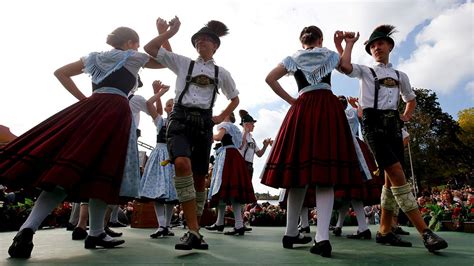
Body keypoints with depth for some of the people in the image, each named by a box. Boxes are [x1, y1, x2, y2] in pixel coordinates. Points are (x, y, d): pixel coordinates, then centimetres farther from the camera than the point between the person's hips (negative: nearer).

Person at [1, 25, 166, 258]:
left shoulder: (95, 56, 26)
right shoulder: (132, 57, 12)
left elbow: (60, 72, 24)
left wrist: (83, 98, 19)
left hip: (91, 107, 6)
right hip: (115, 110, -5)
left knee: (64, 169, -2)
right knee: (102, 171, -5)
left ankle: (28, 228, -14)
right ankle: (96, 233, 3)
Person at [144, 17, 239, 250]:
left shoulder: (221, 73, 18)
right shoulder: (182, 63, 15)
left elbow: (235, 99, 29)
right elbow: (149, 49, 11)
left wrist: (221, 117, 17)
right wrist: (172, 31, 9)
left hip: (203, 123, 2)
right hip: (180, 119, -2)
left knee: (199, 177, 0)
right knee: (182, 164, -30)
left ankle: (194, 230, 16)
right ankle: (193, 231, -27)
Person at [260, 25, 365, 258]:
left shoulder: (293, 59, 17)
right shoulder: (330, 54, 17)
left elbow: (270, 78, 3)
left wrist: (290, 100, 7)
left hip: (302, 110, 1)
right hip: (328, 108, -1)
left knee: (299, 169, 3)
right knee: (324, 175, -8)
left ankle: (291, 233, 9)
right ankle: (322, 237, -18)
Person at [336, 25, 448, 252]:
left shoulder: (400, 76, 24)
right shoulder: (365, 71, 12)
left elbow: (411, 99, 35)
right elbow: (344, 66, -9)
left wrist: (406, 116, 16)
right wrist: (349, 43, 3)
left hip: (393, 125, 6)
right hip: (374, 123, -5)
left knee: (391, 178, 2)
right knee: (397, 174, -17)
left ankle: (385, 231, 10)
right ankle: (425, 232, -16)